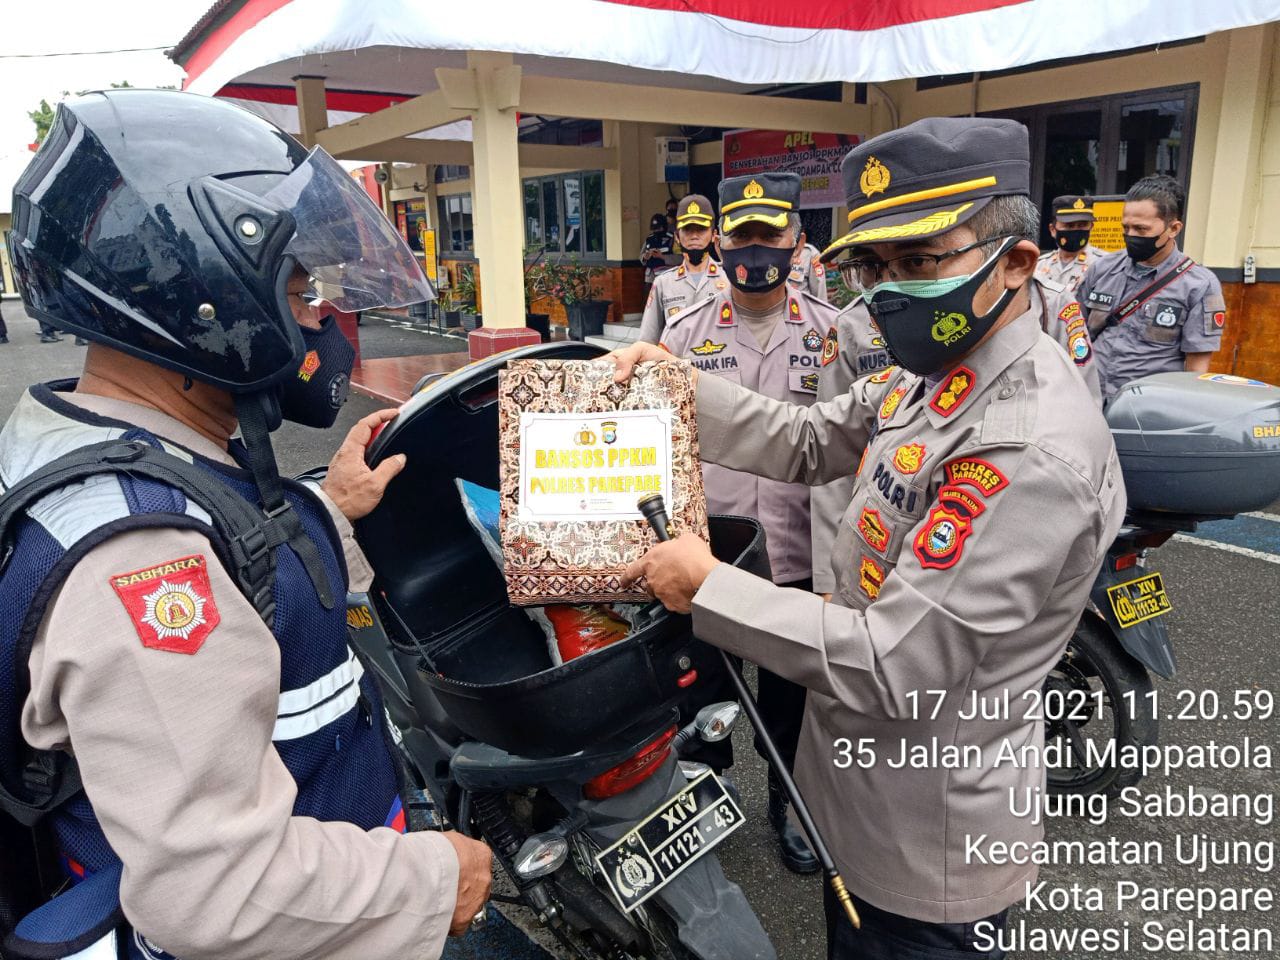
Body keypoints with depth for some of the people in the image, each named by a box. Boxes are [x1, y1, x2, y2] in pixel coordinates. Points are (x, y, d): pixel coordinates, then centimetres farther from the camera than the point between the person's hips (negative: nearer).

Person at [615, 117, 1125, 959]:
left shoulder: (1032, 452, -32)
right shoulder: (934, 375, -2)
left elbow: (892, 666, -31)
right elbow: (809, 442, 7)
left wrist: (707, 588, -24)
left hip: (929, 841, -8)